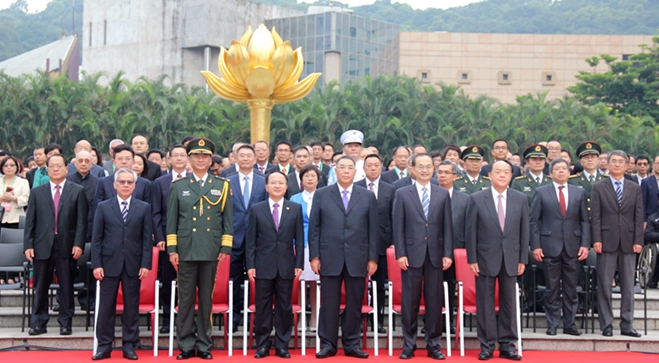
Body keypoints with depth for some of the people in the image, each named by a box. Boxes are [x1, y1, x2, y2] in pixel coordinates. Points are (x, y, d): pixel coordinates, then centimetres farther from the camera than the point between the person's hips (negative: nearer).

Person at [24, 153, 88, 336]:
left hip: (67, 246, -1)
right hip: (43, 246, 1)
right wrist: (28, 244, -2)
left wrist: (79, 244, -10)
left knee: (67, 287, 4)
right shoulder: (36, 192, 10)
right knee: (40, 287, 6)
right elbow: (30, 221, 7)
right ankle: (38, 323, 13)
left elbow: (81, 220, -1)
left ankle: (65, 323, 12)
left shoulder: (77, 191, 5)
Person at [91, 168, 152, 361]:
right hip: (109, 264, 0)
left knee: (132, 306, 5)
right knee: (106, 306, 3)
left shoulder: (144, 208, 6)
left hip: (133, 265, 0)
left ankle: (129, 345, 13)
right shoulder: (103, 207, 6)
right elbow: (96, 238, 3)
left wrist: (146, 264, -4)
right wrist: (96, 264, -4)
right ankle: (104, 345, 12)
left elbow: (147, 238, 4)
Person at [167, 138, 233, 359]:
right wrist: (172, 249, -1)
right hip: (186, 251, 0)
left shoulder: (222, 186, 8)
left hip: (211, 251, 0)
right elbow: (171, 220, 6)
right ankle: (186, 345, 10)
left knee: (206, 299, 6)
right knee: (186, 299, 2)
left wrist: (225, 247, -1)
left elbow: (228, 220, 7)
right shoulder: (178, 186, 8)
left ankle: (204, 345, 14)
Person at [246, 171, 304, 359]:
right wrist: (250, 265, -4)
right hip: (263, 266, 0)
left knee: (284, 307, 5)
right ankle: (262, 345, 13)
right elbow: (250, 240, 3)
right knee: (262, 307, 4)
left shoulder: (296, 209, 6)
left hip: (286, 266, 1)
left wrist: (299, 264, -1)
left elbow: (299, 239, 4)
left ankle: (282, 345, 14)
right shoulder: (256, 209, 4)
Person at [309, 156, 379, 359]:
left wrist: (373, 258, 1)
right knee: (329, 303, 3)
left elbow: (373, 229, 6)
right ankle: (327, 344, 12)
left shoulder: (368, 197, 9)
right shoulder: (321, 195, 7)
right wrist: (314, 256, -2)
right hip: (329, 258, -1)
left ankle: (352, 345, 15)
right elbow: (314, 227, 4)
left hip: (357, 259, 1)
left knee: (354, 304, 5)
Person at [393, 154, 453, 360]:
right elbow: (398, 227, 1)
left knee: (435, 301, 4)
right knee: (410, 301, 3)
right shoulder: (402, 194, 4)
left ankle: (433, 344, 14)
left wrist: (448, 254, -1)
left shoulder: (443, 194, 9)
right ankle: (409, 345, 12)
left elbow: (447, 226, 6)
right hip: (412, 254, -1)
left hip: (436, 255, 1)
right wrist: (400, 254, -6)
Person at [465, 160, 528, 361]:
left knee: (508, 303, 7)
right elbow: (470, 231, -2)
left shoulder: (520, 199, 4)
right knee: (485, 304, 3)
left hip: (510, 259, 2)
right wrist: (472, 259, -6)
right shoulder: (476, 199, -2)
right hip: (486, 259, -2)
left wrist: (523, 259, 2)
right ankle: (487, 346, 12)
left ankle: (507, 346, 15)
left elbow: (524, 231, 6)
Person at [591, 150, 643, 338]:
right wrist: (596, 240, -9)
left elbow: (639, 217, 6)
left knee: (628, 286, 5)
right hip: (607, 241, -2)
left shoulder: (635, 188, 11)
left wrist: (638, 241, -2)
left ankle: (627, 325, 11)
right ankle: (606, 325, 8)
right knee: (604, 285, 0)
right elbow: (595, 216, -1)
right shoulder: (598, 187, 5)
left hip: (628, 243, 2)